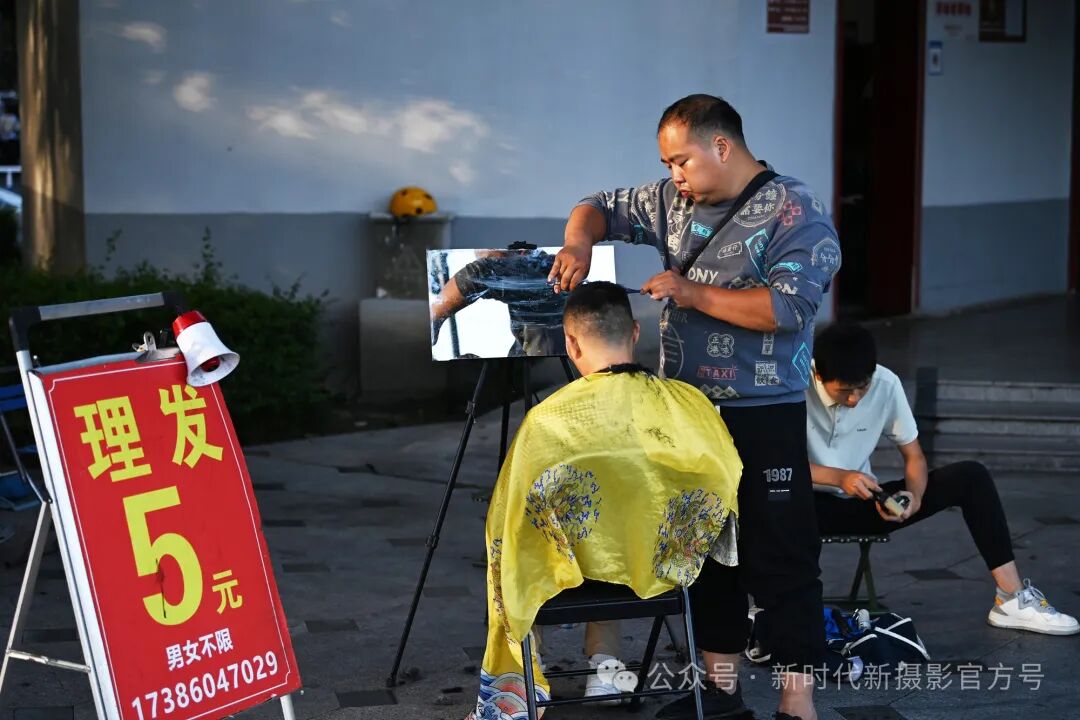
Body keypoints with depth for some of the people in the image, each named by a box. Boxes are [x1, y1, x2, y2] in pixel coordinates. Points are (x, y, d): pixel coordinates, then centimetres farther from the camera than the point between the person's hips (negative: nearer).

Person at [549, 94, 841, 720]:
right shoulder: (675, 201, 9)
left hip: (763, 418, -7)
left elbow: (790, 306, -23)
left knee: (780, 561, -4)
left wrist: (696, 294, -21)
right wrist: (579, 242, -4)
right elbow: (604, 208, 19)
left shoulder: (794, 213, -12)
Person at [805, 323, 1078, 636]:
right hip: (810, 506, -5)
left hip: (861, 504, 5)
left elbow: (914, 456, 2)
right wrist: (838, 477, -31)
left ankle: (1012, 598, -11)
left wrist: (913, 496, -21)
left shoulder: (886, 384, -9)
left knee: (970, 476, -10)